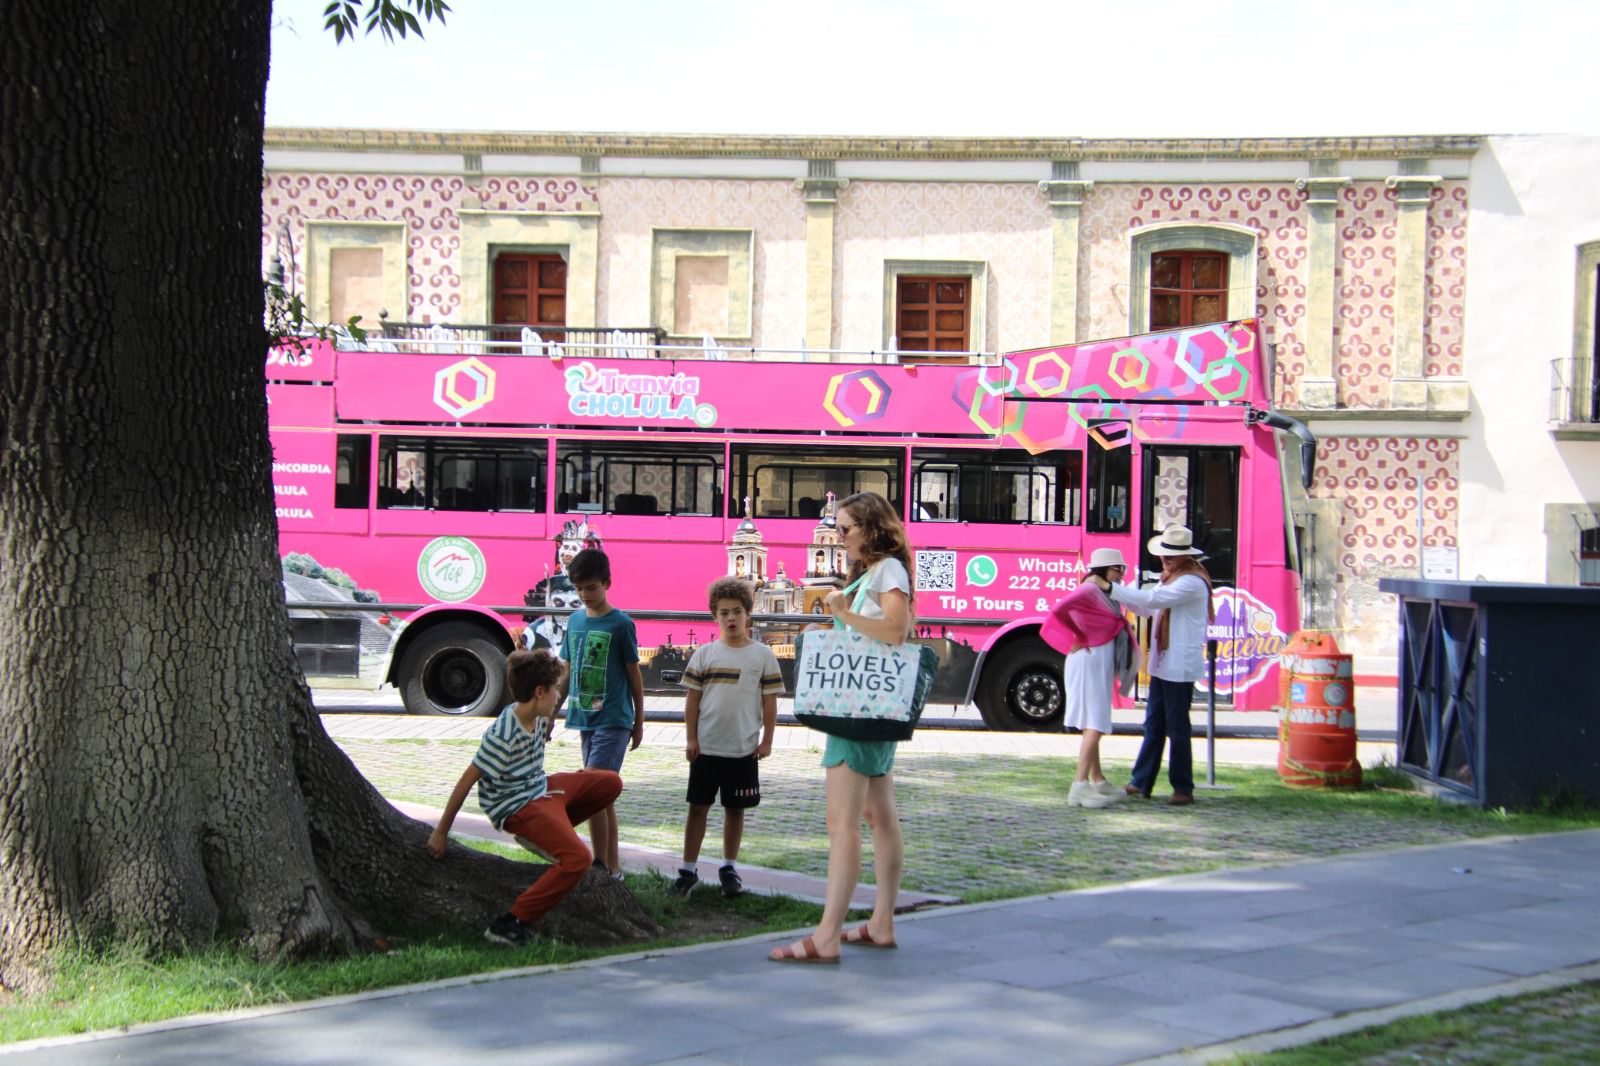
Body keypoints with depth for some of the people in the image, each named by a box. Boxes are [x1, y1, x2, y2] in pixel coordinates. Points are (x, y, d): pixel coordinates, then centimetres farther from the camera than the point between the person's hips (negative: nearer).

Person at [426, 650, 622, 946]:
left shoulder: (536, 716, -1)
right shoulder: (503, 736, -27)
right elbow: (467, 782, -21)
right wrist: (441, 832, -16)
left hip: (541, 788, 10)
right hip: (517, 806, -10)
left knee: (611, 783, 15)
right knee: (577, 858, -26)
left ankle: (547, 835, 19)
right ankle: (510, 925, -22)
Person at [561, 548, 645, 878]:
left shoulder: (621, 624, -8)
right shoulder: (574, 621, 8)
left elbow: (634, 674, -2)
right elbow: (568, 672, 15)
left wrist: (639, 722, 2)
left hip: (613, 721, -6)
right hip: (586, 720, 6)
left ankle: (602, 866, -9)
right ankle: (612, 866, 17)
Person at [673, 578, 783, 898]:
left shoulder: (762, 655, 1)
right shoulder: (705, 653, 2)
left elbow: (769, 700, 2)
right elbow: (693, 697, 4)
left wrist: (766, 740, -2)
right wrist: (690, 738, -2)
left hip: (744, 749, 0)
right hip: (706, 747, 0)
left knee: (735, 808, 9)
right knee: (698, 806, 4)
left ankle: (729, 868, 22)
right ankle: (688, 869, 10)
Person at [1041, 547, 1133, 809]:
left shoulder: (1104, 592, 15)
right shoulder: (1088, 591, -16)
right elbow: (1059, 612, -30)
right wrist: (1079, 638, -19)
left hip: (1100, 664, 10)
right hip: (1090, 662, -10)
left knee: (1094, 726, 17)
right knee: (1094, 725, -13)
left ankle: (1097, 780, 26)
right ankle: (1080, 787, -17)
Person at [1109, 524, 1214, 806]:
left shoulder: (1192, 583, -15)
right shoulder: (1170, 579, 16)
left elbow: (1151, 599, -23)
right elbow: (1146, 607, 19)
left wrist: (1112, 589, -19)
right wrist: (1116, 591, 5)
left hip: (1180, 667, -9)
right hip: (1162, 664, 9)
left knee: (1176, 727, -4)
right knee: (1153, 724, 12)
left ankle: (1183, 788, 4)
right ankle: (1142, 783, 17)